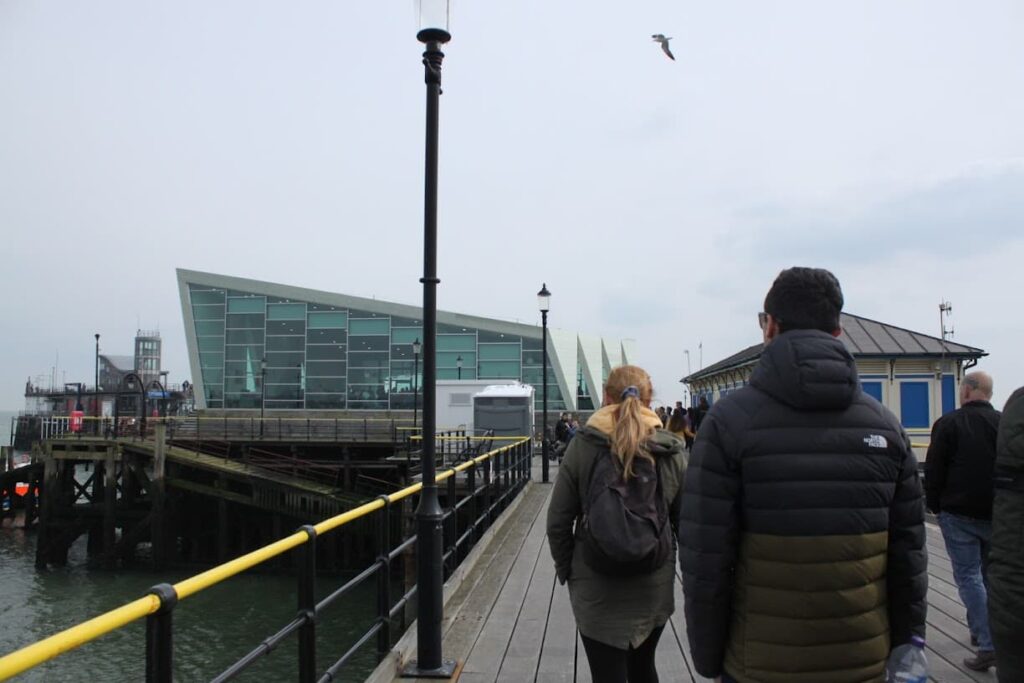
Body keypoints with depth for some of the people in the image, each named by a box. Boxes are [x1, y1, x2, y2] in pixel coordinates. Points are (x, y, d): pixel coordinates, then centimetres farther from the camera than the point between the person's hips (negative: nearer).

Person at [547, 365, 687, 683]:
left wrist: (566, 570, 7)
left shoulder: (582, 446, -9)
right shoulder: (672, 451, -5)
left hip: (596, 589, -2)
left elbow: (558, 521, -6)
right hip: (654, 587, 2)